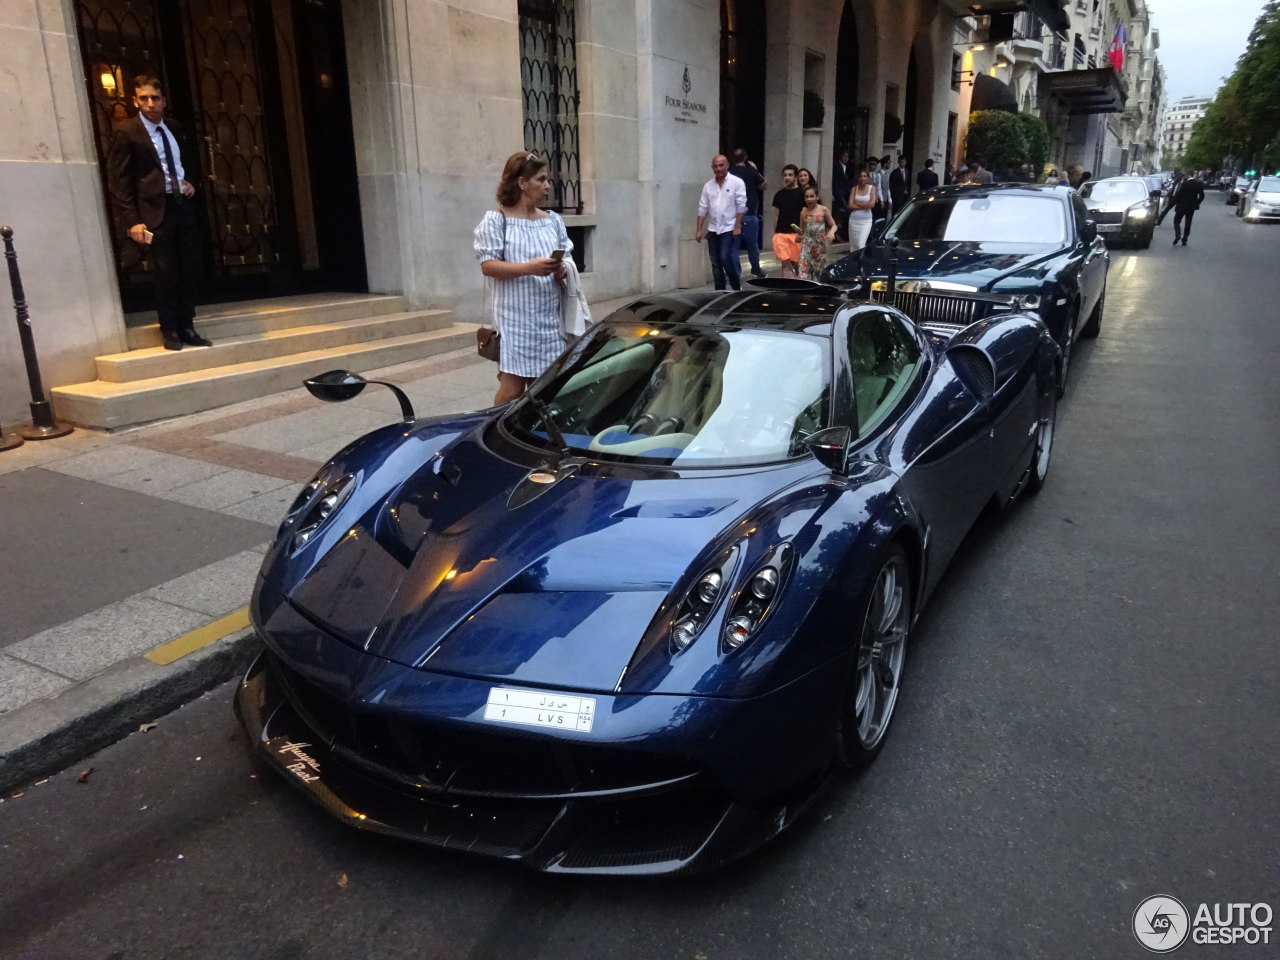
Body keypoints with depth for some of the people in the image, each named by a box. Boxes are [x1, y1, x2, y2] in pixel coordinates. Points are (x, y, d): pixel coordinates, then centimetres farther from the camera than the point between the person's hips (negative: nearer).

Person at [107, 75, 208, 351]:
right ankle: (170, 331, 14)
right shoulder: (126, 132, -6)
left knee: (191, 270, 6)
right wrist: (132, 221, -15)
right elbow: (118, 181, -8)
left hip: (183, 204, 5)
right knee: (167, 273, 0)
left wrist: (189, 182, 8)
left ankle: (187, 328, 17)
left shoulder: (174, 129, 12)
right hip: (156, 210, -5)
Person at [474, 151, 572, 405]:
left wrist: (562, 270, -7)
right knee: (512, 388, -7)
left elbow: (568, 260, 17)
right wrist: (529, 268, -22)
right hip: (515, 319, -5)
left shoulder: (553, 221, 13)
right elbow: (488, 265, -9)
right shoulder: (495, 220, -1)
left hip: (549, 318, 5)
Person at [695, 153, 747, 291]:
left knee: (727, 259, -13)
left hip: (729, 229, -5)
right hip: (713, 230, 5)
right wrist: (699, 229, 3)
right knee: (716, 263, 6)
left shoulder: (737, 183, -3)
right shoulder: (708, 186, 9)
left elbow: (741, 206, -7)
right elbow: (702, 209, 9)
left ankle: (737, 287, 5)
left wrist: (737, 227, -14)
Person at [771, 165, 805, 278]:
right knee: (785, 263, -4)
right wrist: (774, 233, 12)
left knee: (795, 263, 3)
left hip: (796, 234, -2)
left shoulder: (801, 194, 1)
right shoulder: (779, 195, 11)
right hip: (780, 233, 2)